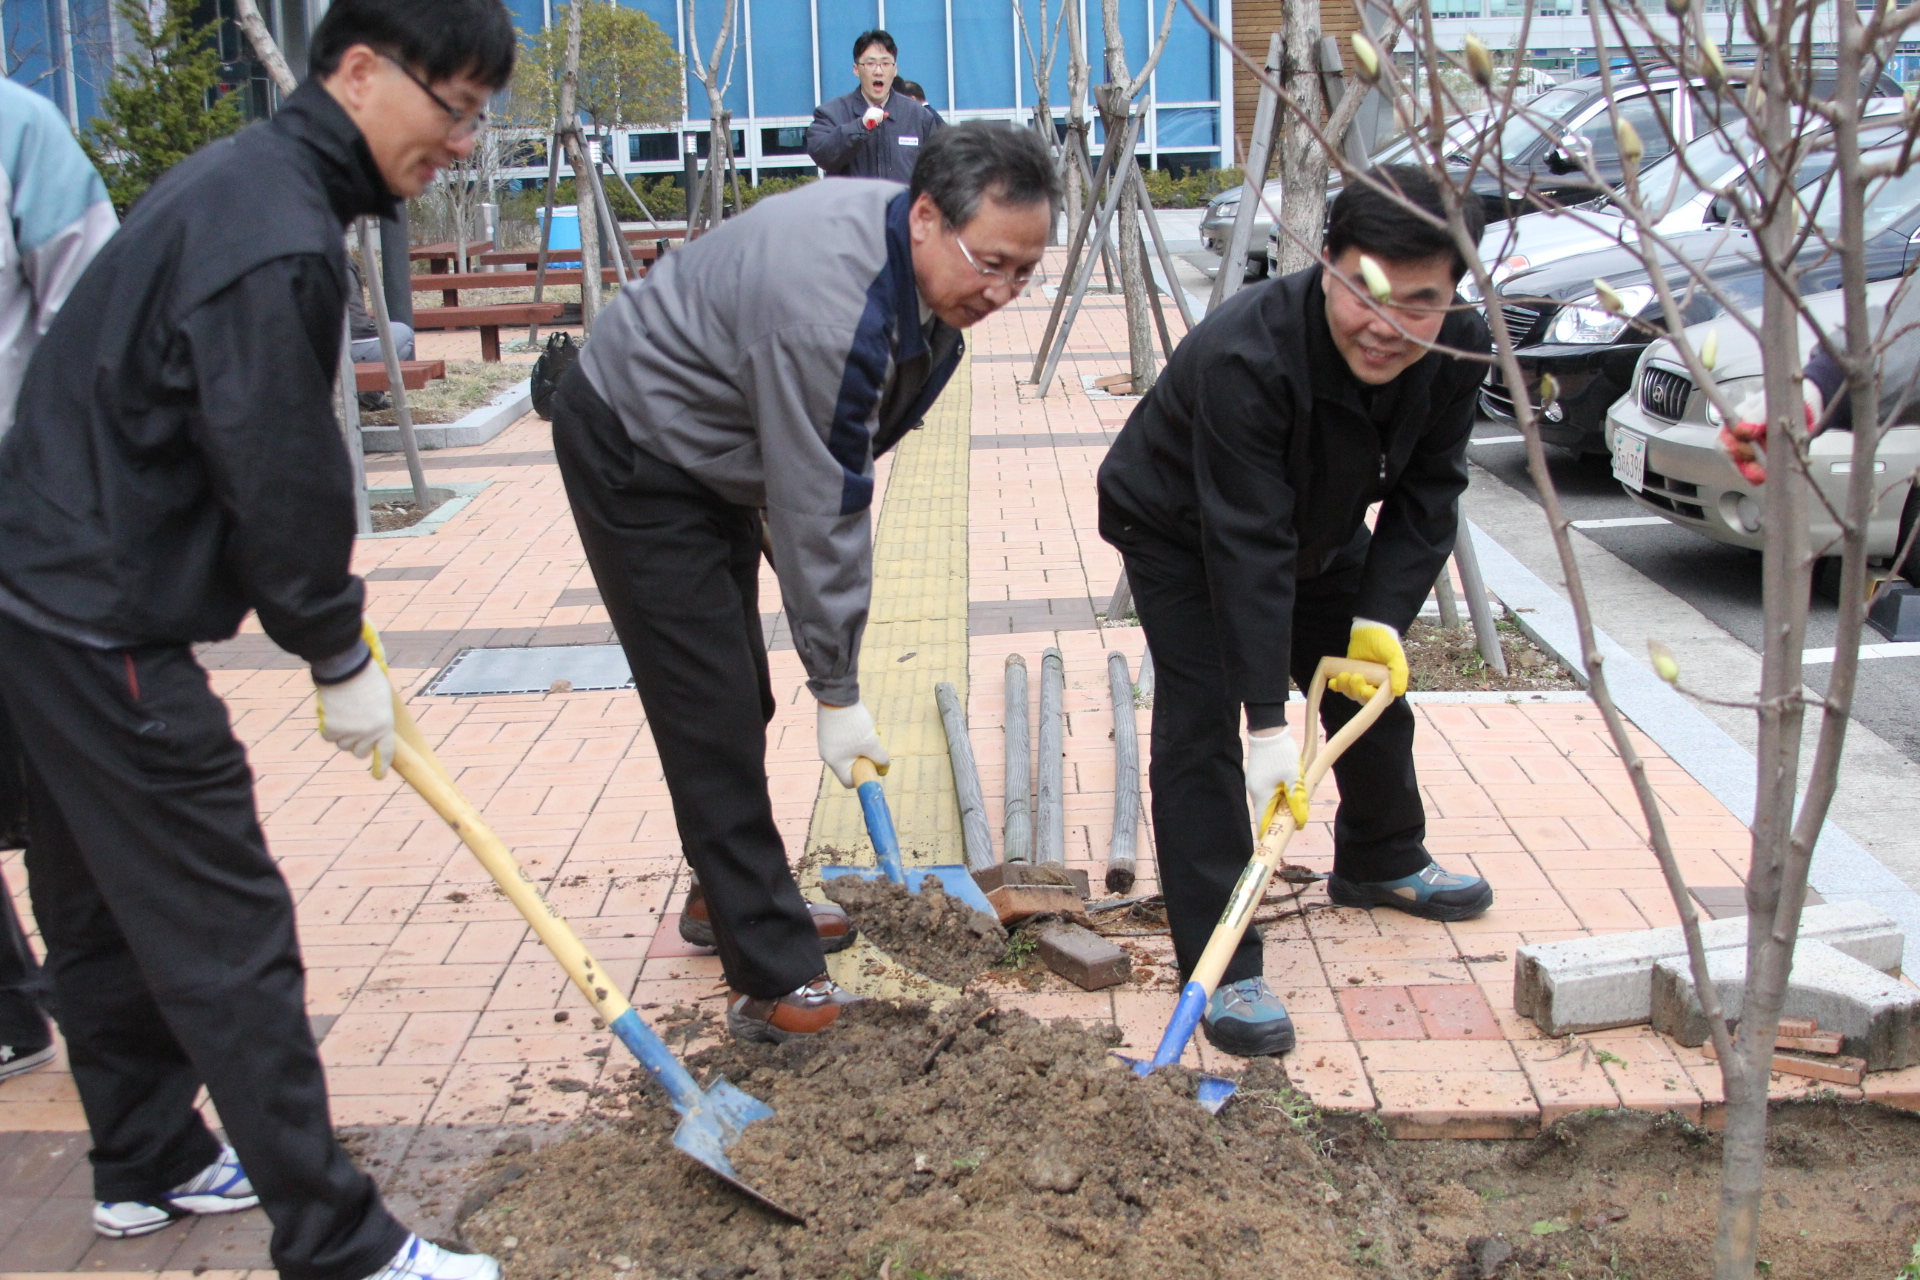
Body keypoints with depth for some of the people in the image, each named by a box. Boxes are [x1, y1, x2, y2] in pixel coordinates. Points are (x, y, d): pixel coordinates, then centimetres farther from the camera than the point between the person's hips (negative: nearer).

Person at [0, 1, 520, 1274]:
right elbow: (280, 478, -19)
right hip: (104, 628, -11)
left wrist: (332, 628, 18)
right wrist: (343, 661, -7)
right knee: (227, 935, -6)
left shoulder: (245, 180, 12)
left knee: (104, 911, 20)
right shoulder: (277, 241, -22)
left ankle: (148, 1166, 35)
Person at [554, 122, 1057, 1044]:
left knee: (736, 700, 18)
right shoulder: (827, 304, -37)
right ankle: (776, 985, -7)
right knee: (711, 715, -11)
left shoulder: (930, 275, -8)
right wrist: (838, 695, -23)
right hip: (633, 455, -9)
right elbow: (816, 514, -31)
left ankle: (732, 897, 36)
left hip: (716, 455, 9)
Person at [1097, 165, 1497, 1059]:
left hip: (1323, 529, 6)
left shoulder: (1458, 351, -24)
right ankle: (1222, 970, -14)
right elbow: (1245, 548, -42)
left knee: (1373, 688, 17)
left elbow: (1426, 496, -11)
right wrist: (1267, 722, -42)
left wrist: (1382, 617, -24)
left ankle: (1383, 863, 45)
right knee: (1199, 724, -16)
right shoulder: (1243, 357, -42)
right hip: (1181, 536, -6)